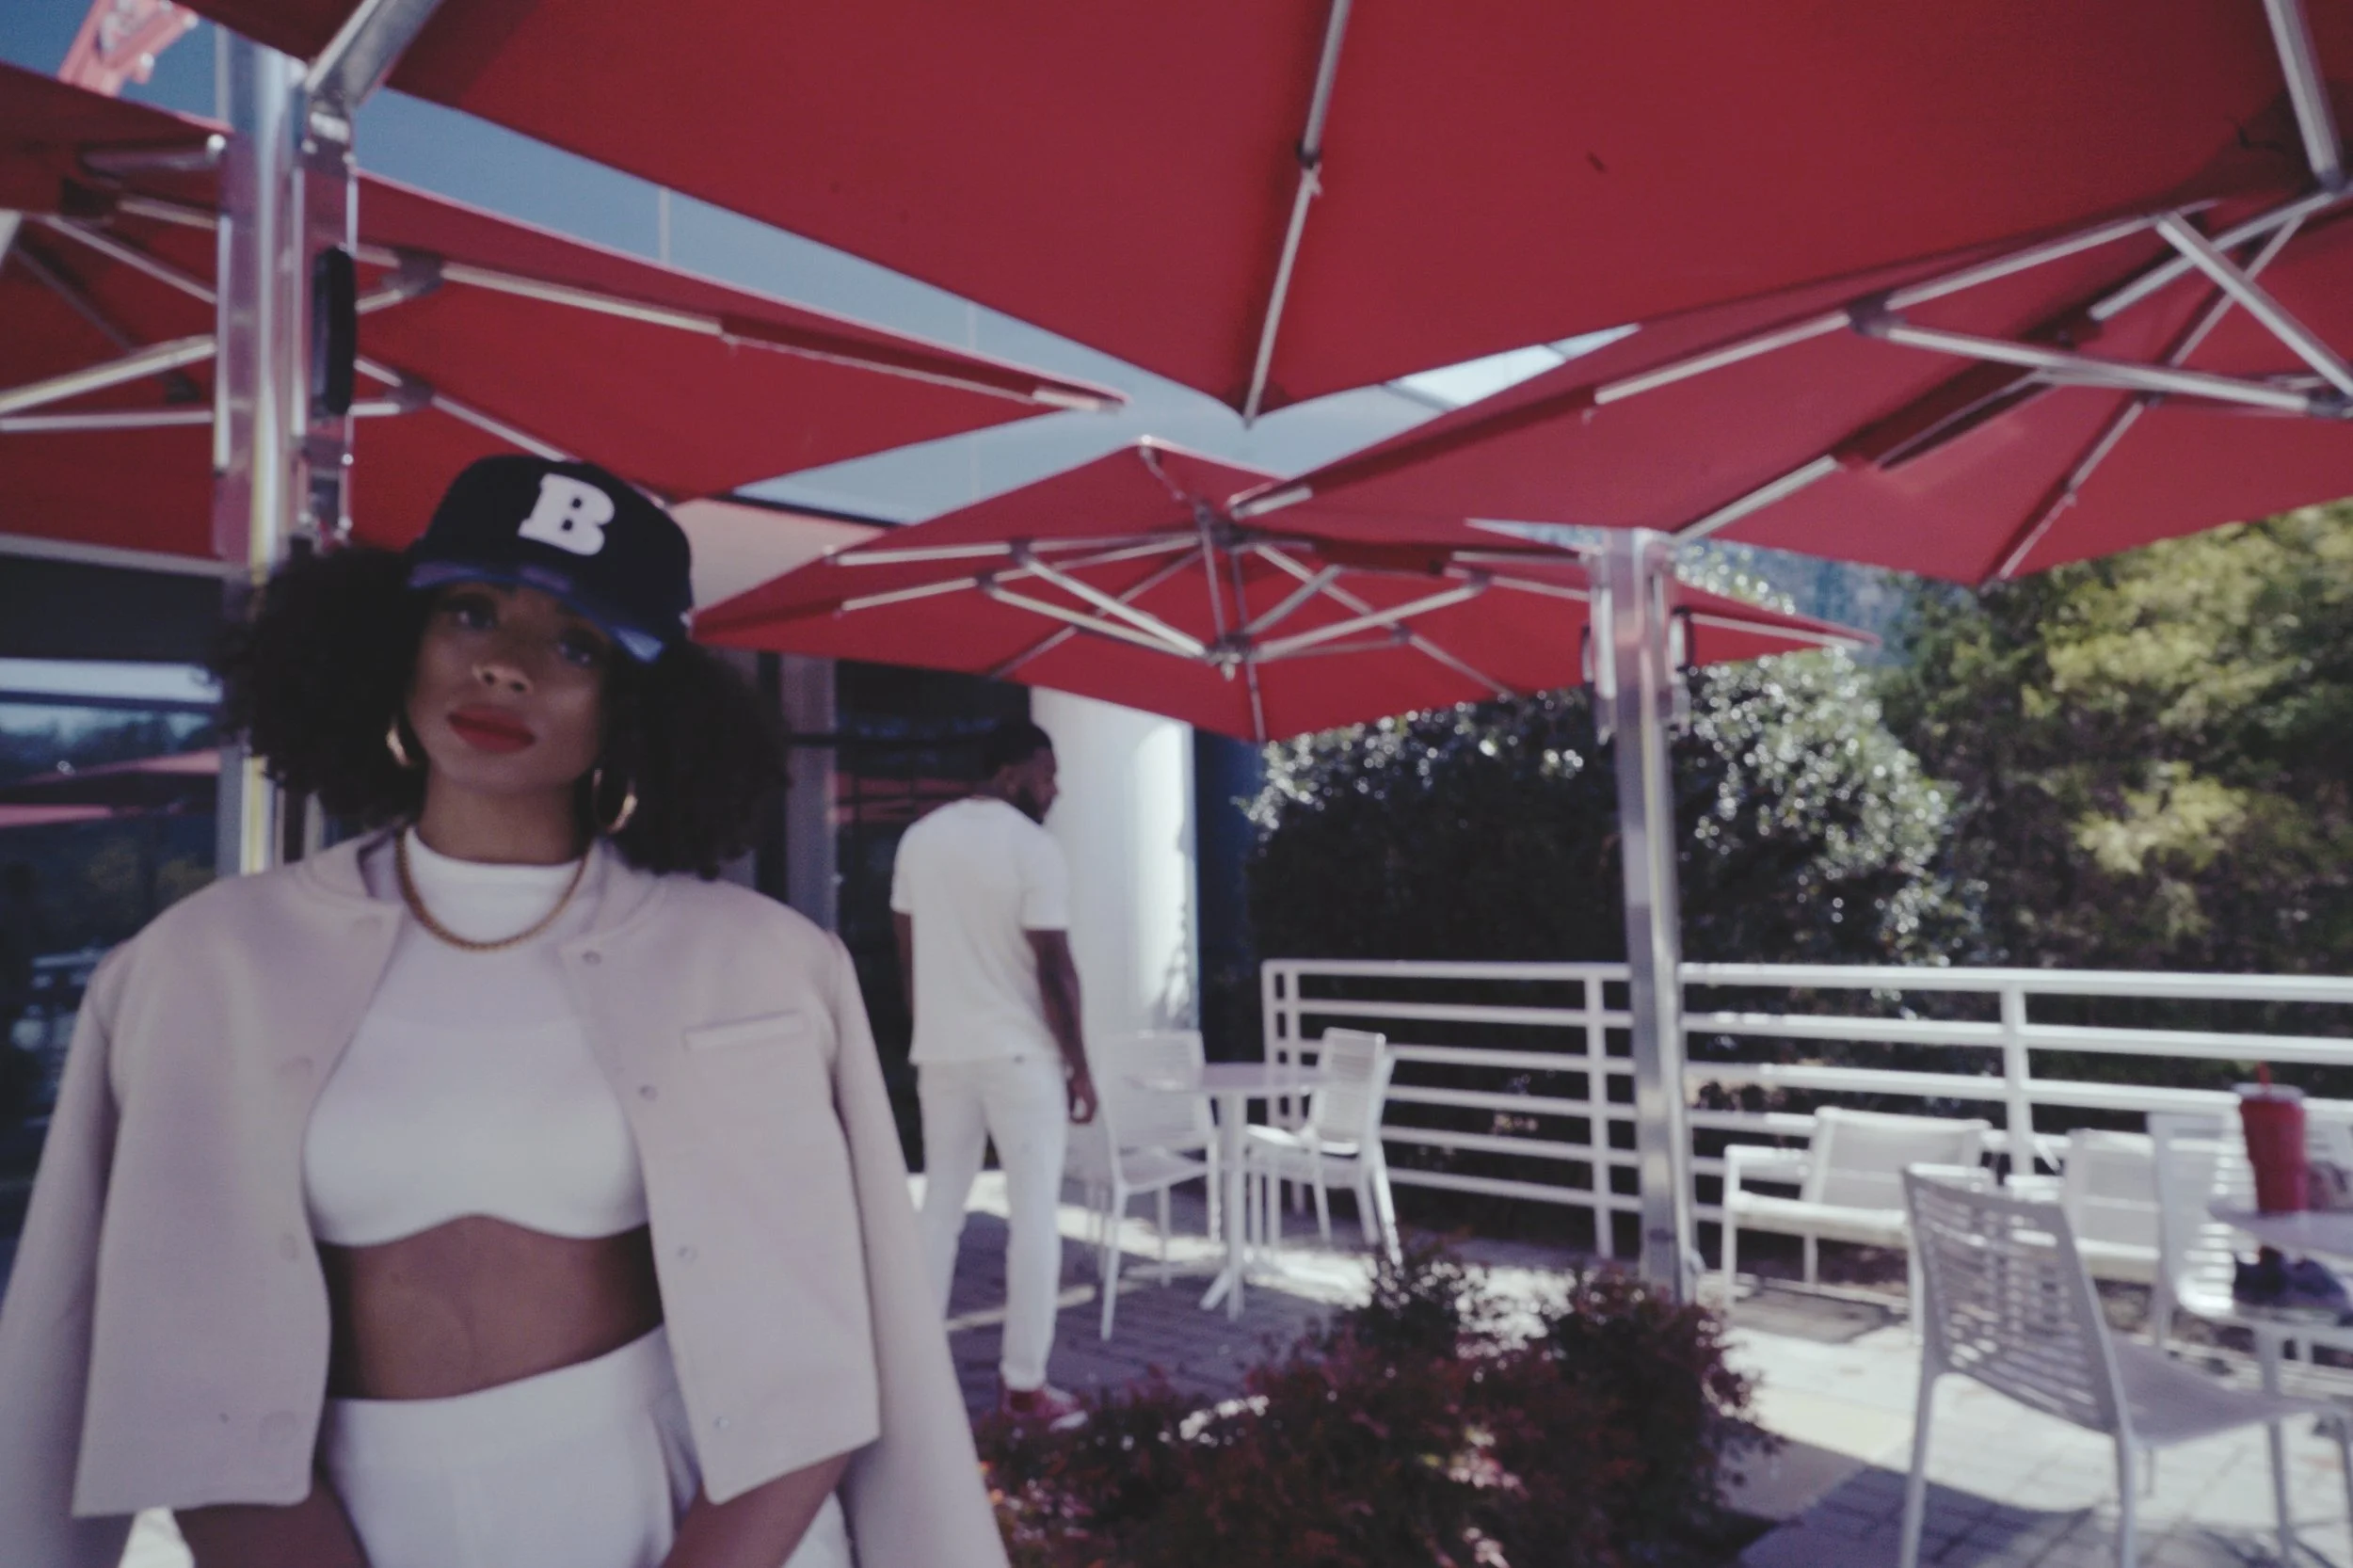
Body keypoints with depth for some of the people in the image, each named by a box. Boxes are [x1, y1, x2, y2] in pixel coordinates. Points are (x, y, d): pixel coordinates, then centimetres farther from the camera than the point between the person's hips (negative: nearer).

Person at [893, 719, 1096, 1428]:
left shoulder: (919, 839, 6)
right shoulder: (1034, 847, -13)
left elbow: (907, 958, 10)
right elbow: (1054, 969, -15)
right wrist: (1079, 1066, -6)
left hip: (942, 1053, 6)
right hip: (1021, 1056, -6)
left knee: (939, 1208, 14)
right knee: (1033, 1214, 2)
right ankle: (1024, 1382, 7)